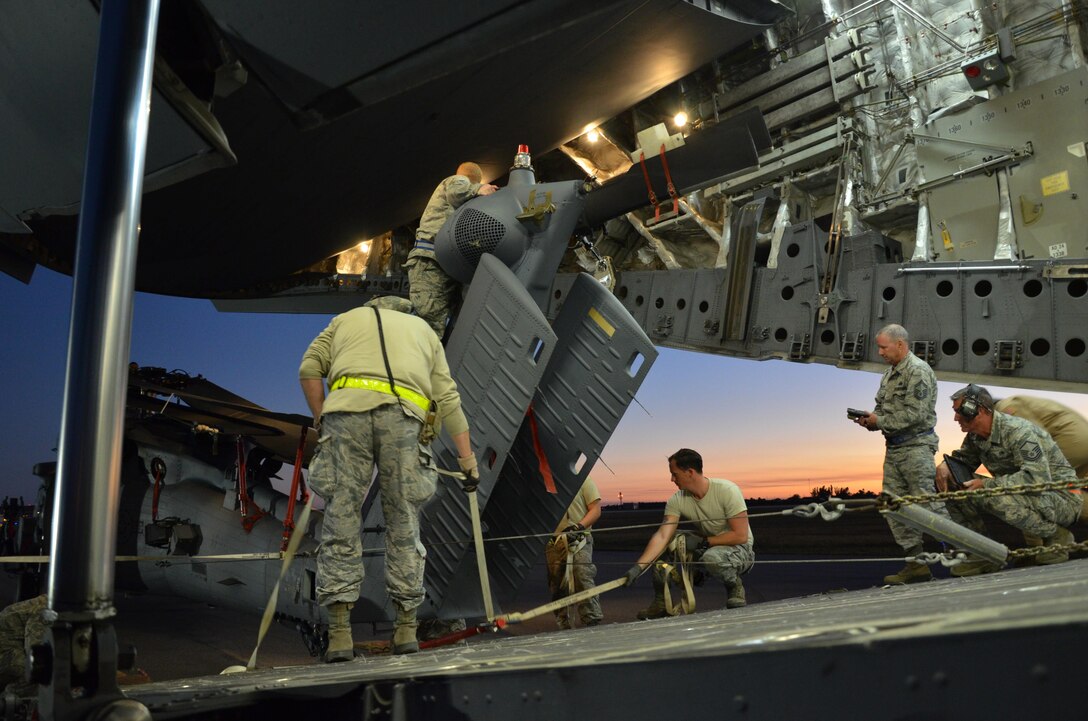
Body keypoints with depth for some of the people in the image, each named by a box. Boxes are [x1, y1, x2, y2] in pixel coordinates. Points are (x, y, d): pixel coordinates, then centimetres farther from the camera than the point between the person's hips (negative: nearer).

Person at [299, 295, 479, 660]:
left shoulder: (346, 319, 31)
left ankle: (339, 632, -2)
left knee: (341, 519, 2)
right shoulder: (423, 329, 32)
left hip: (347, 410, 0)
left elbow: (309, 368, 13)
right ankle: (406, 627, 9)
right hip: (403, 416, 1)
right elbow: (448, 398, 22)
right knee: (403, 523, 8)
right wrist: (467, 455, 22)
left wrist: (321, 421, 19)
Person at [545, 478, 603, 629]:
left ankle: (592, 622, -11)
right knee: (557, 586, 8)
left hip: (579, 541, -4)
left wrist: (579, 526, -17)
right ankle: (562, 625, 18)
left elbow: (595, 510, -2)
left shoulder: (583, 479, 2)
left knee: (584, 581, -15)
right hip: (553, 542, 4)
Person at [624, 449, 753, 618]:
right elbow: (662, 536, -21)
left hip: (740, 549, -5)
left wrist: (702, 541, -23)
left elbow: (740, 536, -24)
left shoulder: (727, 490, -23)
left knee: (712, 557, -38)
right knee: (665, 543, -14)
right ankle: (660, 604, -3)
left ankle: (735, 587, -5)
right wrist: (638, 567, -33)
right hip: (706, 547, 5)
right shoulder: (677, 501, -11)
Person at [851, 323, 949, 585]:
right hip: (894, 447, 9)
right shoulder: (889, 375, 16)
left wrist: (880, 422, -16)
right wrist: (870, 419, 0)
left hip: (916, 446, -9)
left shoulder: (918, 371, -12)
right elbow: (882, 408, 21)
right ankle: (916, 564, 12)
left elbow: (914, 413, -20)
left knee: (929, 504, -8)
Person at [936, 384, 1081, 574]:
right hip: (1022, 494, 8)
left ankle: (1057, 536, -10)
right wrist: (945, 465, -11)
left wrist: (987, 484, -33)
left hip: (1061, 498, -8)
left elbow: (1038, 479, -33)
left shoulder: (1018, 432, -24)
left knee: (997, 497, -37)